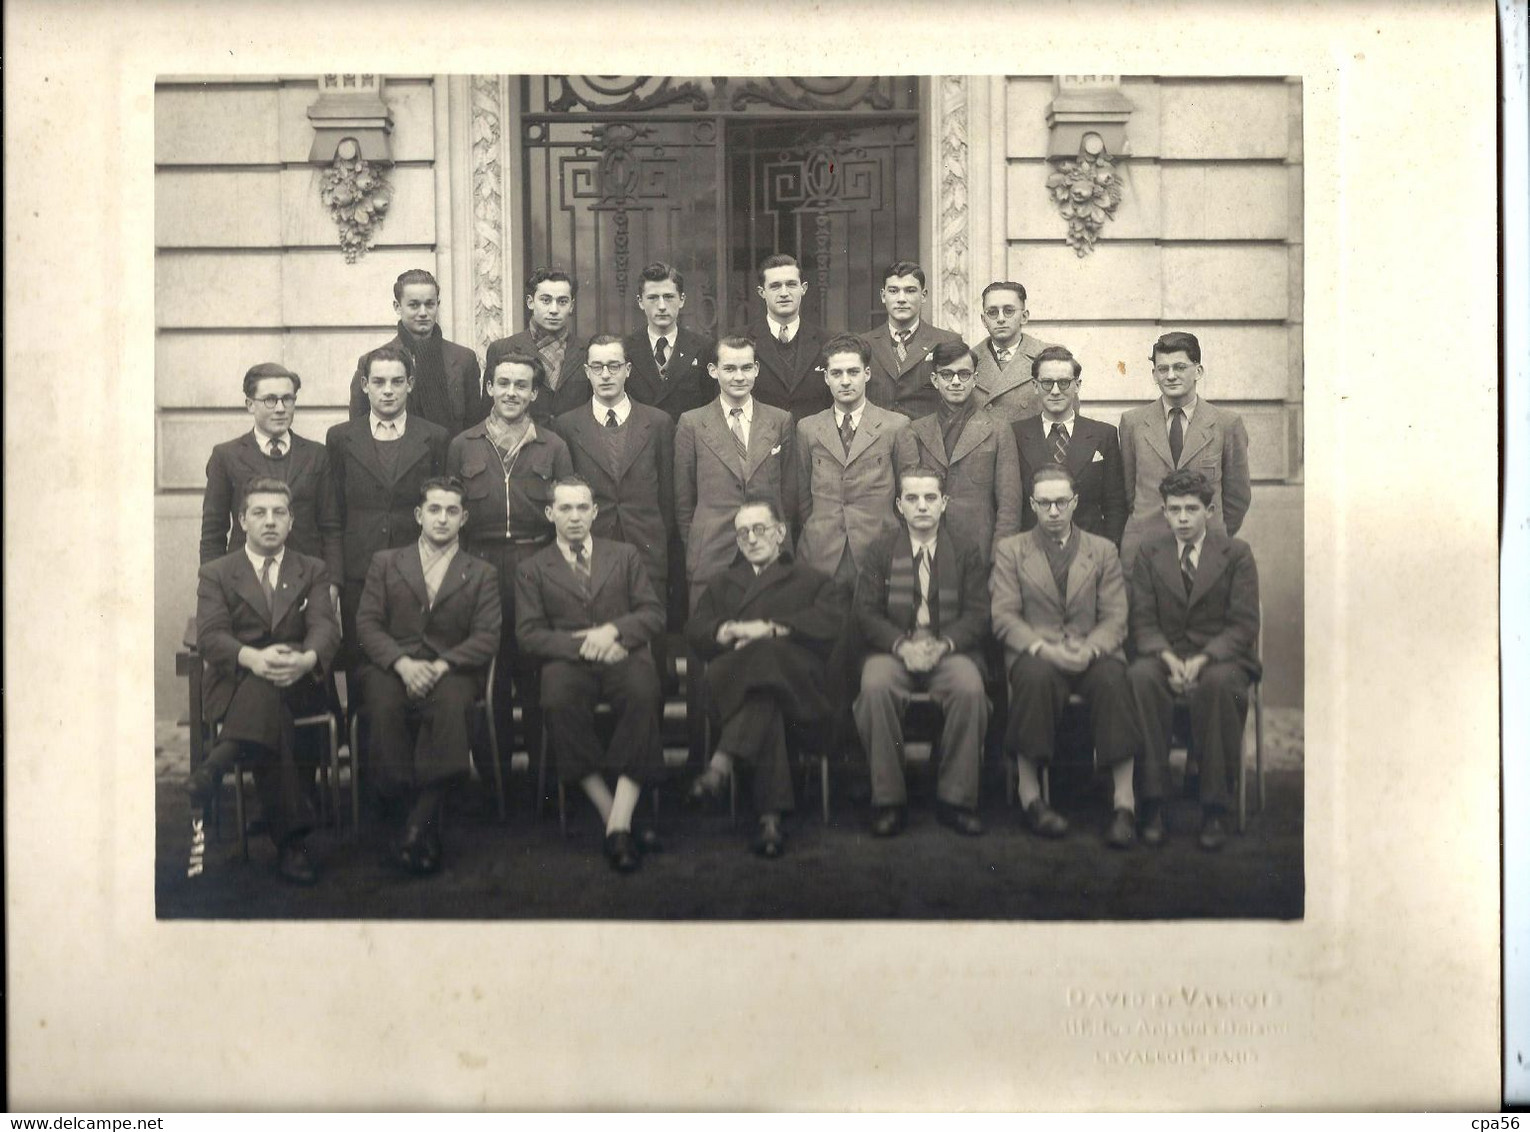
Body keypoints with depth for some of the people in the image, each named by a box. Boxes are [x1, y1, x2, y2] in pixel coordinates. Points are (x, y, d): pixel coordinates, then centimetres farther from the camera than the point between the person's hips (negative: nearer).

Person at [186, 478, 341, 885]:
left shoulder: (313, 572, 18)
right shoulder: (215, 574, 14)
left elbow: (325, 627, -1)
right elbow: (210, 636, -4)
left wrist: (306, 660, -28)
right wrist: (253, 658, -29)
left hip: (300, 685, 1)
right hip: (234, 687, -1)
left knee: (266, 691, -37)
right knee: (271, 712, -37)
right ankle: (289, 838, -42)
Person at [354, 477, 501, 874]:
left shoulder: (482, 574, 18)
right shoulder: (385, 563, 19)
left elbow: (487, 638, 4)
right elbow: (367, 623, 6)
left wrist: (440, 666, -15)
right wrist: (402, 663, -14)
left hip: (451, 672, -1)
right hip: (392, 668, 1)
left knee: (452, 703, -37)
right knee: (383, 705, -35)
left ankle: (419, 822, -30)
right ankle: (425, 821, -23)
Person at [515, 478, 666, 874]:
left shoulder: (625, 556, 21)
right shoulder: (532, 569, 18)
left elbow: (654, 614, 12)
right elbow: (530, 633, 5)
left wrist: (614, 630, -9)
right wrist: (582, 645, -11)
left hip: (623, 656, 1)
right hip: (568, 662, 0)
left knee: (644, 694, -36)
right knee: (559, 701, -37)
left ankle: (620, 822, -38)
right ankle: (611, 817, -30)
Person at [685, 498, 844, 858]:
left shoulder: (811, 580, 26)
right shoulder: (721, 583, 36)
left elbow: (830, 622, 3)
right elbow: (694, 630, 17)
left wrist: (771, 629, -9)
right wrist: (727, 632, -8)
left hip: (797, 683, -2)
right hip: (728, 685, 2)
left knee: (765, 655, -40)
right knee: (764, 699, -39)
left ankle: (722, 763, -51)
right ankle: (771, 817, -50)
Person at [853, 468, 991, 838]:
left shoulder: (966, 553, 12)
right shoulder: (881, 553, 13)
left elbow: (977, 613, 3)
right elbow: (866, 611, 3)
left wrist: (943, 645, -16)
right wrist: (902, 645, -15)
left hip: (949, 651, 0)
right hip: (894, 650, 0)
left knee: (970, 688, -32)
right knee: (875, 687, -33)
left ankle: (955, 798, -18)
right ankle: (888, 800, -21)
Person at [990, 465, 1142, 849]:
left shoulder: (1103, 551, 17)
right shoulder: (1010, 550, 14)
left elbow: (1115, 619, 7)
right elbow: (1003, 616, 2)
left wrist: (1089, 649, -15)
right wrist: (1045, 648, -16)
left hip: (1092, 653, 1)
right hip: (1034, 653, -1)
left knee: (1112, 678, -34)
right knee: (1035, 675, -37)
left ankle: (1124, 801, -32)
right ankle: (1029, 793, -27)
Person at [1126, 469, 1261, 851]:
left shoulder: (1236, 553, 3)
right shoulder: (1149, 554, 9)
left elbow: (1244, 624, -3)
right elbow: (1143, 621, 3)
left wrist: (1203, 659, -20)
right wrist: (1167, 657, -18)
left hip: (1222, 656, -1)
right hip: (1167, 654, 2)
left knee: (1218, 683, -37)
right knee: (1140, 676, -33)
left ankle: (1215, 807, -27)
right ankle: (1151, 800, -30)